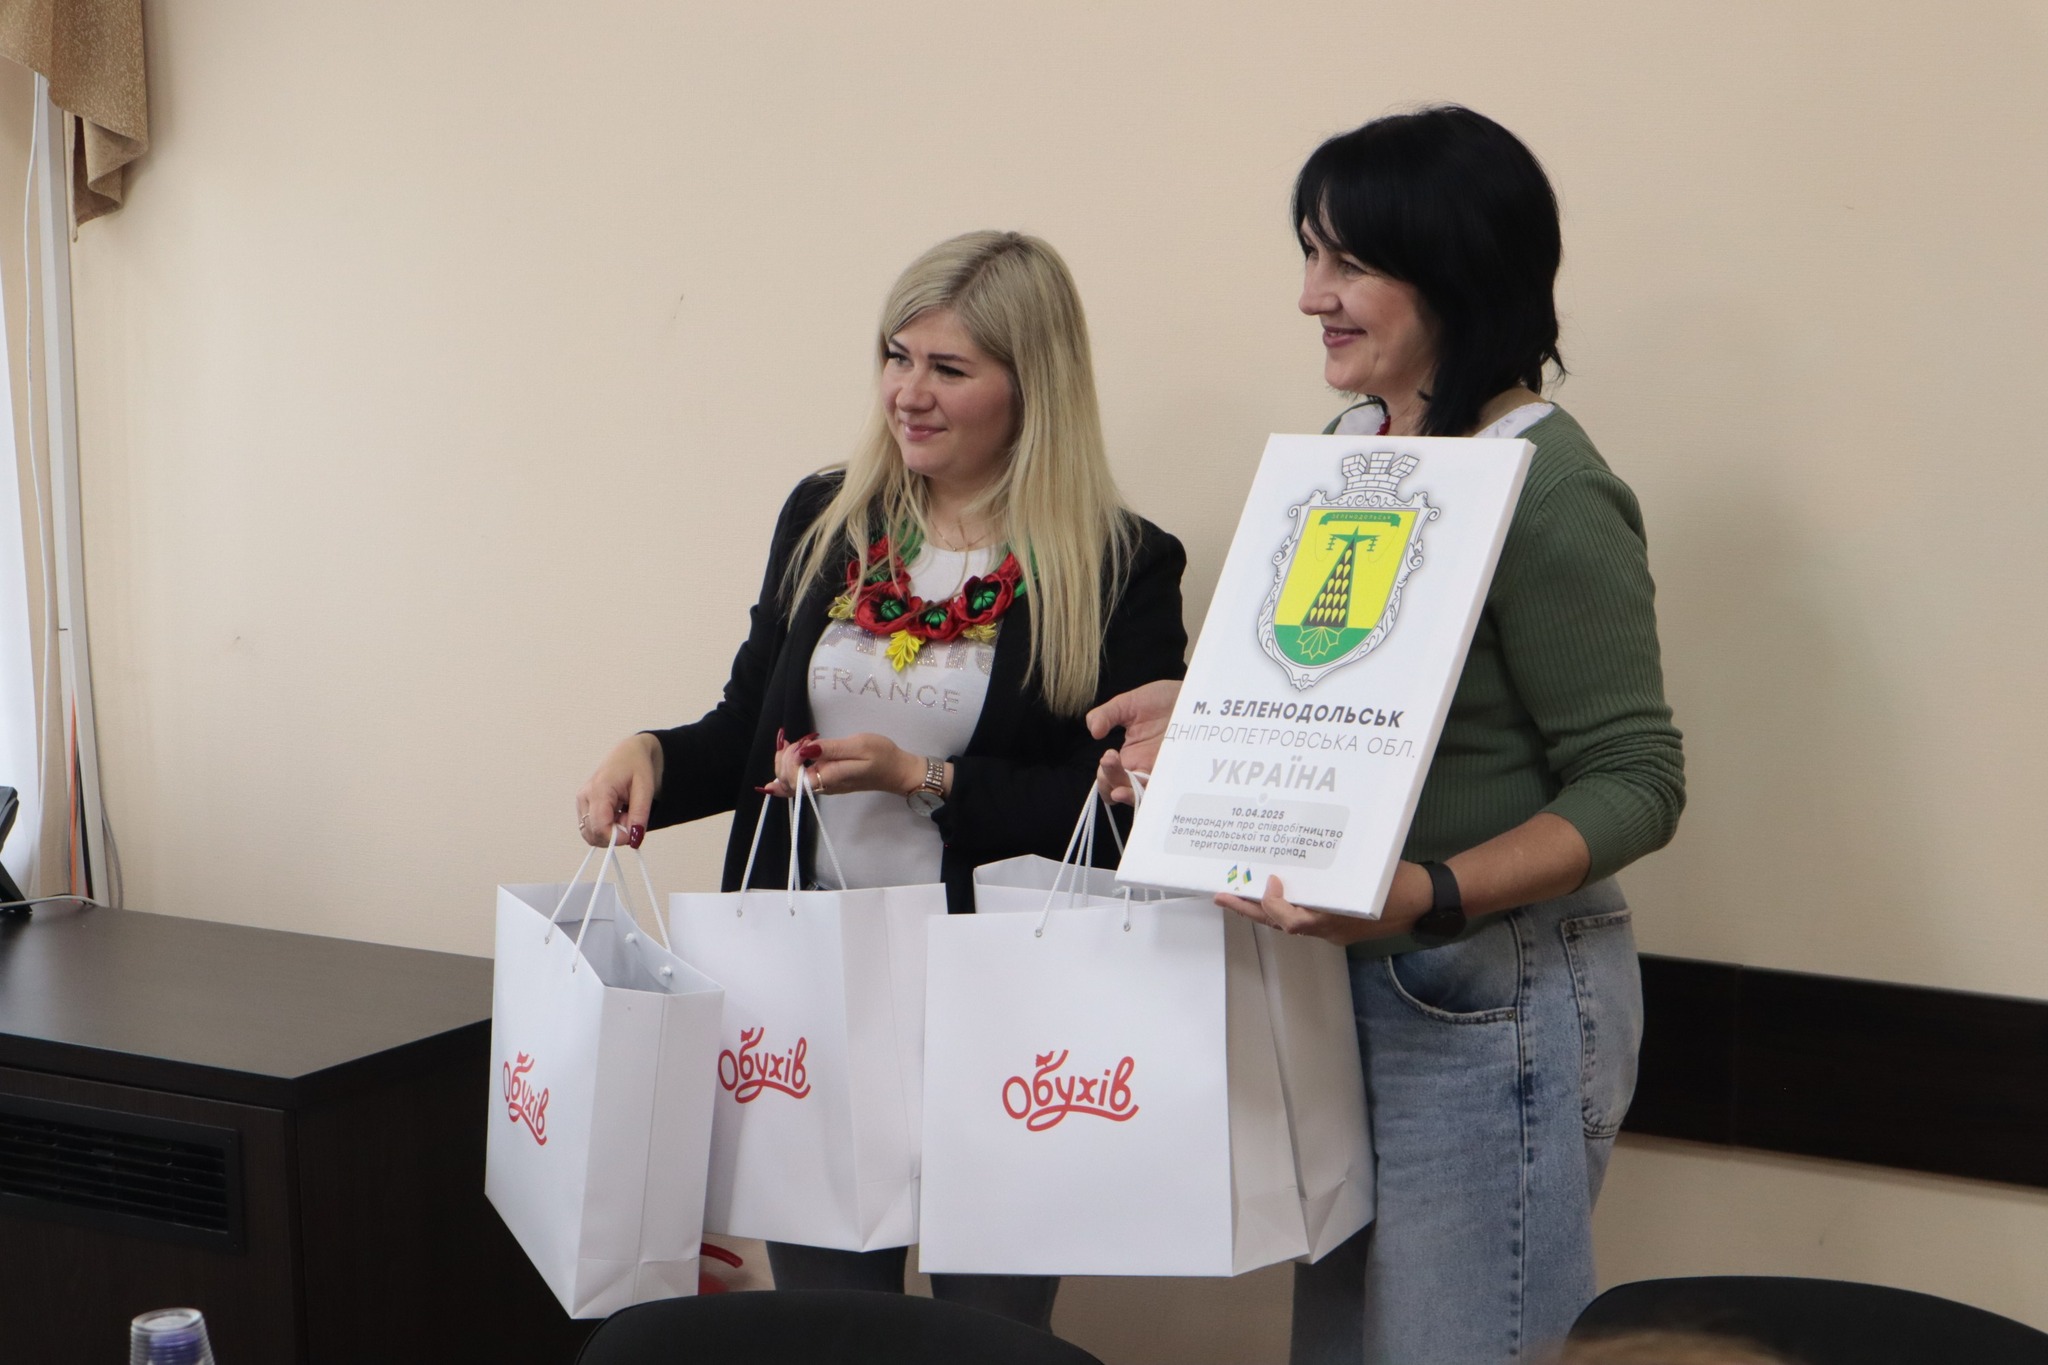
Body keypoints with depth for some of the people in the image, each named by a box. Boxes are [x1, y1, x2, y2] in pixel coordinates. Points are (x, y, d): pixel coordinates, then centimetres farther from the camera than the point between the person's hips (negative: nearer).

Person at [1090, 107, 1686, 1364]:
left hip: (1491, 1000, -8)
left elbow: (1634, 784, -18)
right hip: (1351, 981, 8)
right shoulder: (1352, 451, 7)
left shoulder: (1552, 495, -18)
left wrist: (1431, 896, -30)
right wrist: (1205, 713, 2)